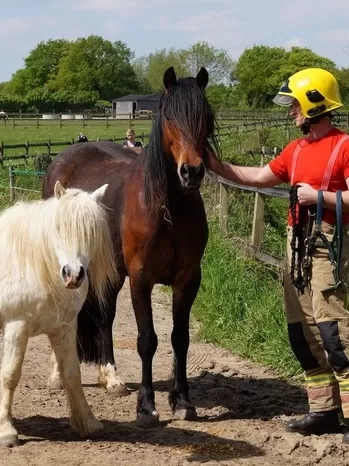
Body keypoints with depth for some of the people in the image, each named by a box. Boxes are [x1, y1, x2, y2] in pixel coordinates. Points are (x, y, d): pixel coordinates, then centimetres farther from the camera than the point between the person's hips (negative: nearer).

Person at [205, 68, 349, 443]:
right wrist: (214, 165, 16)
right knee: (301, 331, 9)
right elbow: (258, 177, 21)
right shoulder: (296, 149, 14)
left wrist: (318, 195, -18)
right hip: (296, 242, 8)